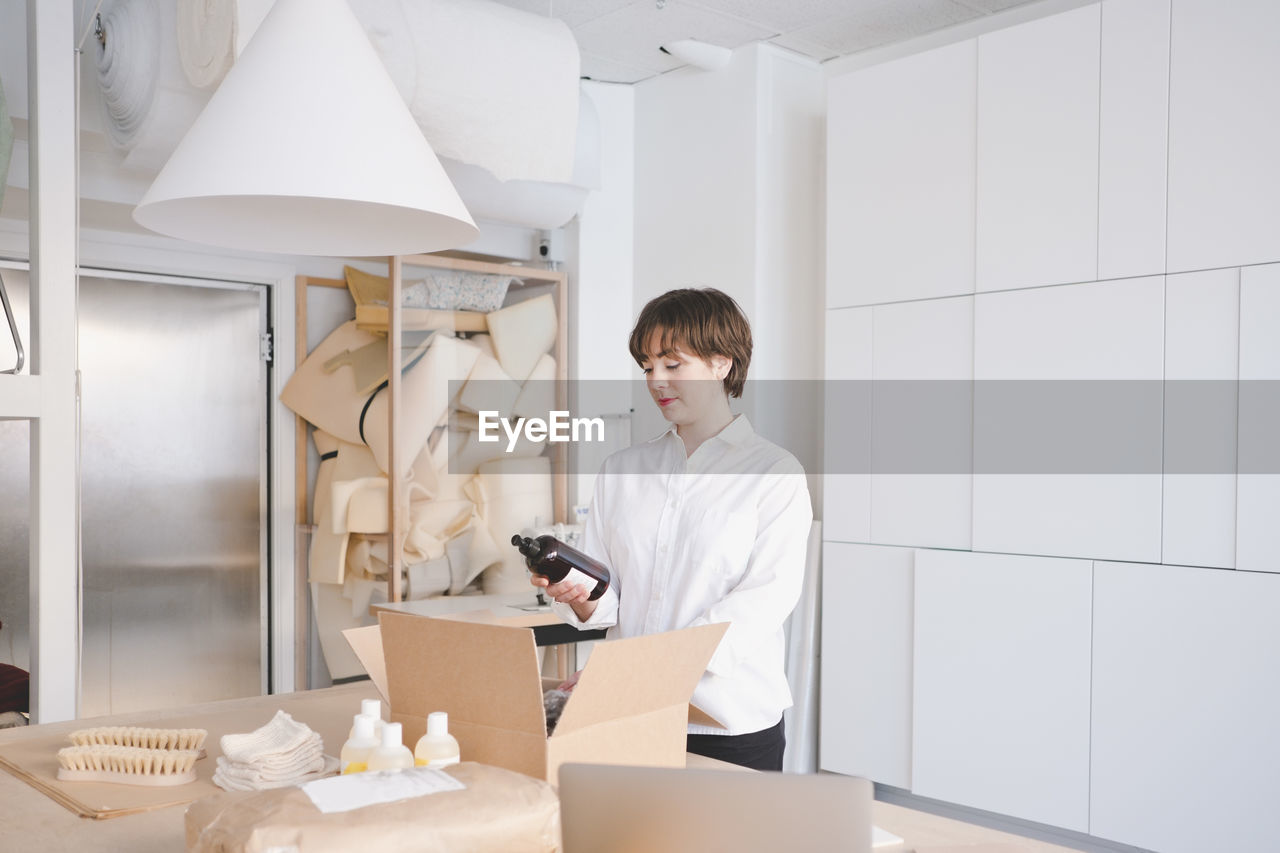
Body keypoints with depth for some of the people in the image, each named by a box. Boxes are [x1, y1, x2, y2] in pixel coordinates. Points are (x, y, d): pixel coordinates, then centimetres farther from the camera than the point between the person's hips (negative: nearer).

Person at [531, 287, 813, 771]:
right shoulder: (621, 470, 10)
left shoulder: (774, 473, -5)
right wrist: (580, 598, -16)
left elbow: (768, 598, -16)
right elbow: (607, 597, 8)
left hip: (732, 722, -3)